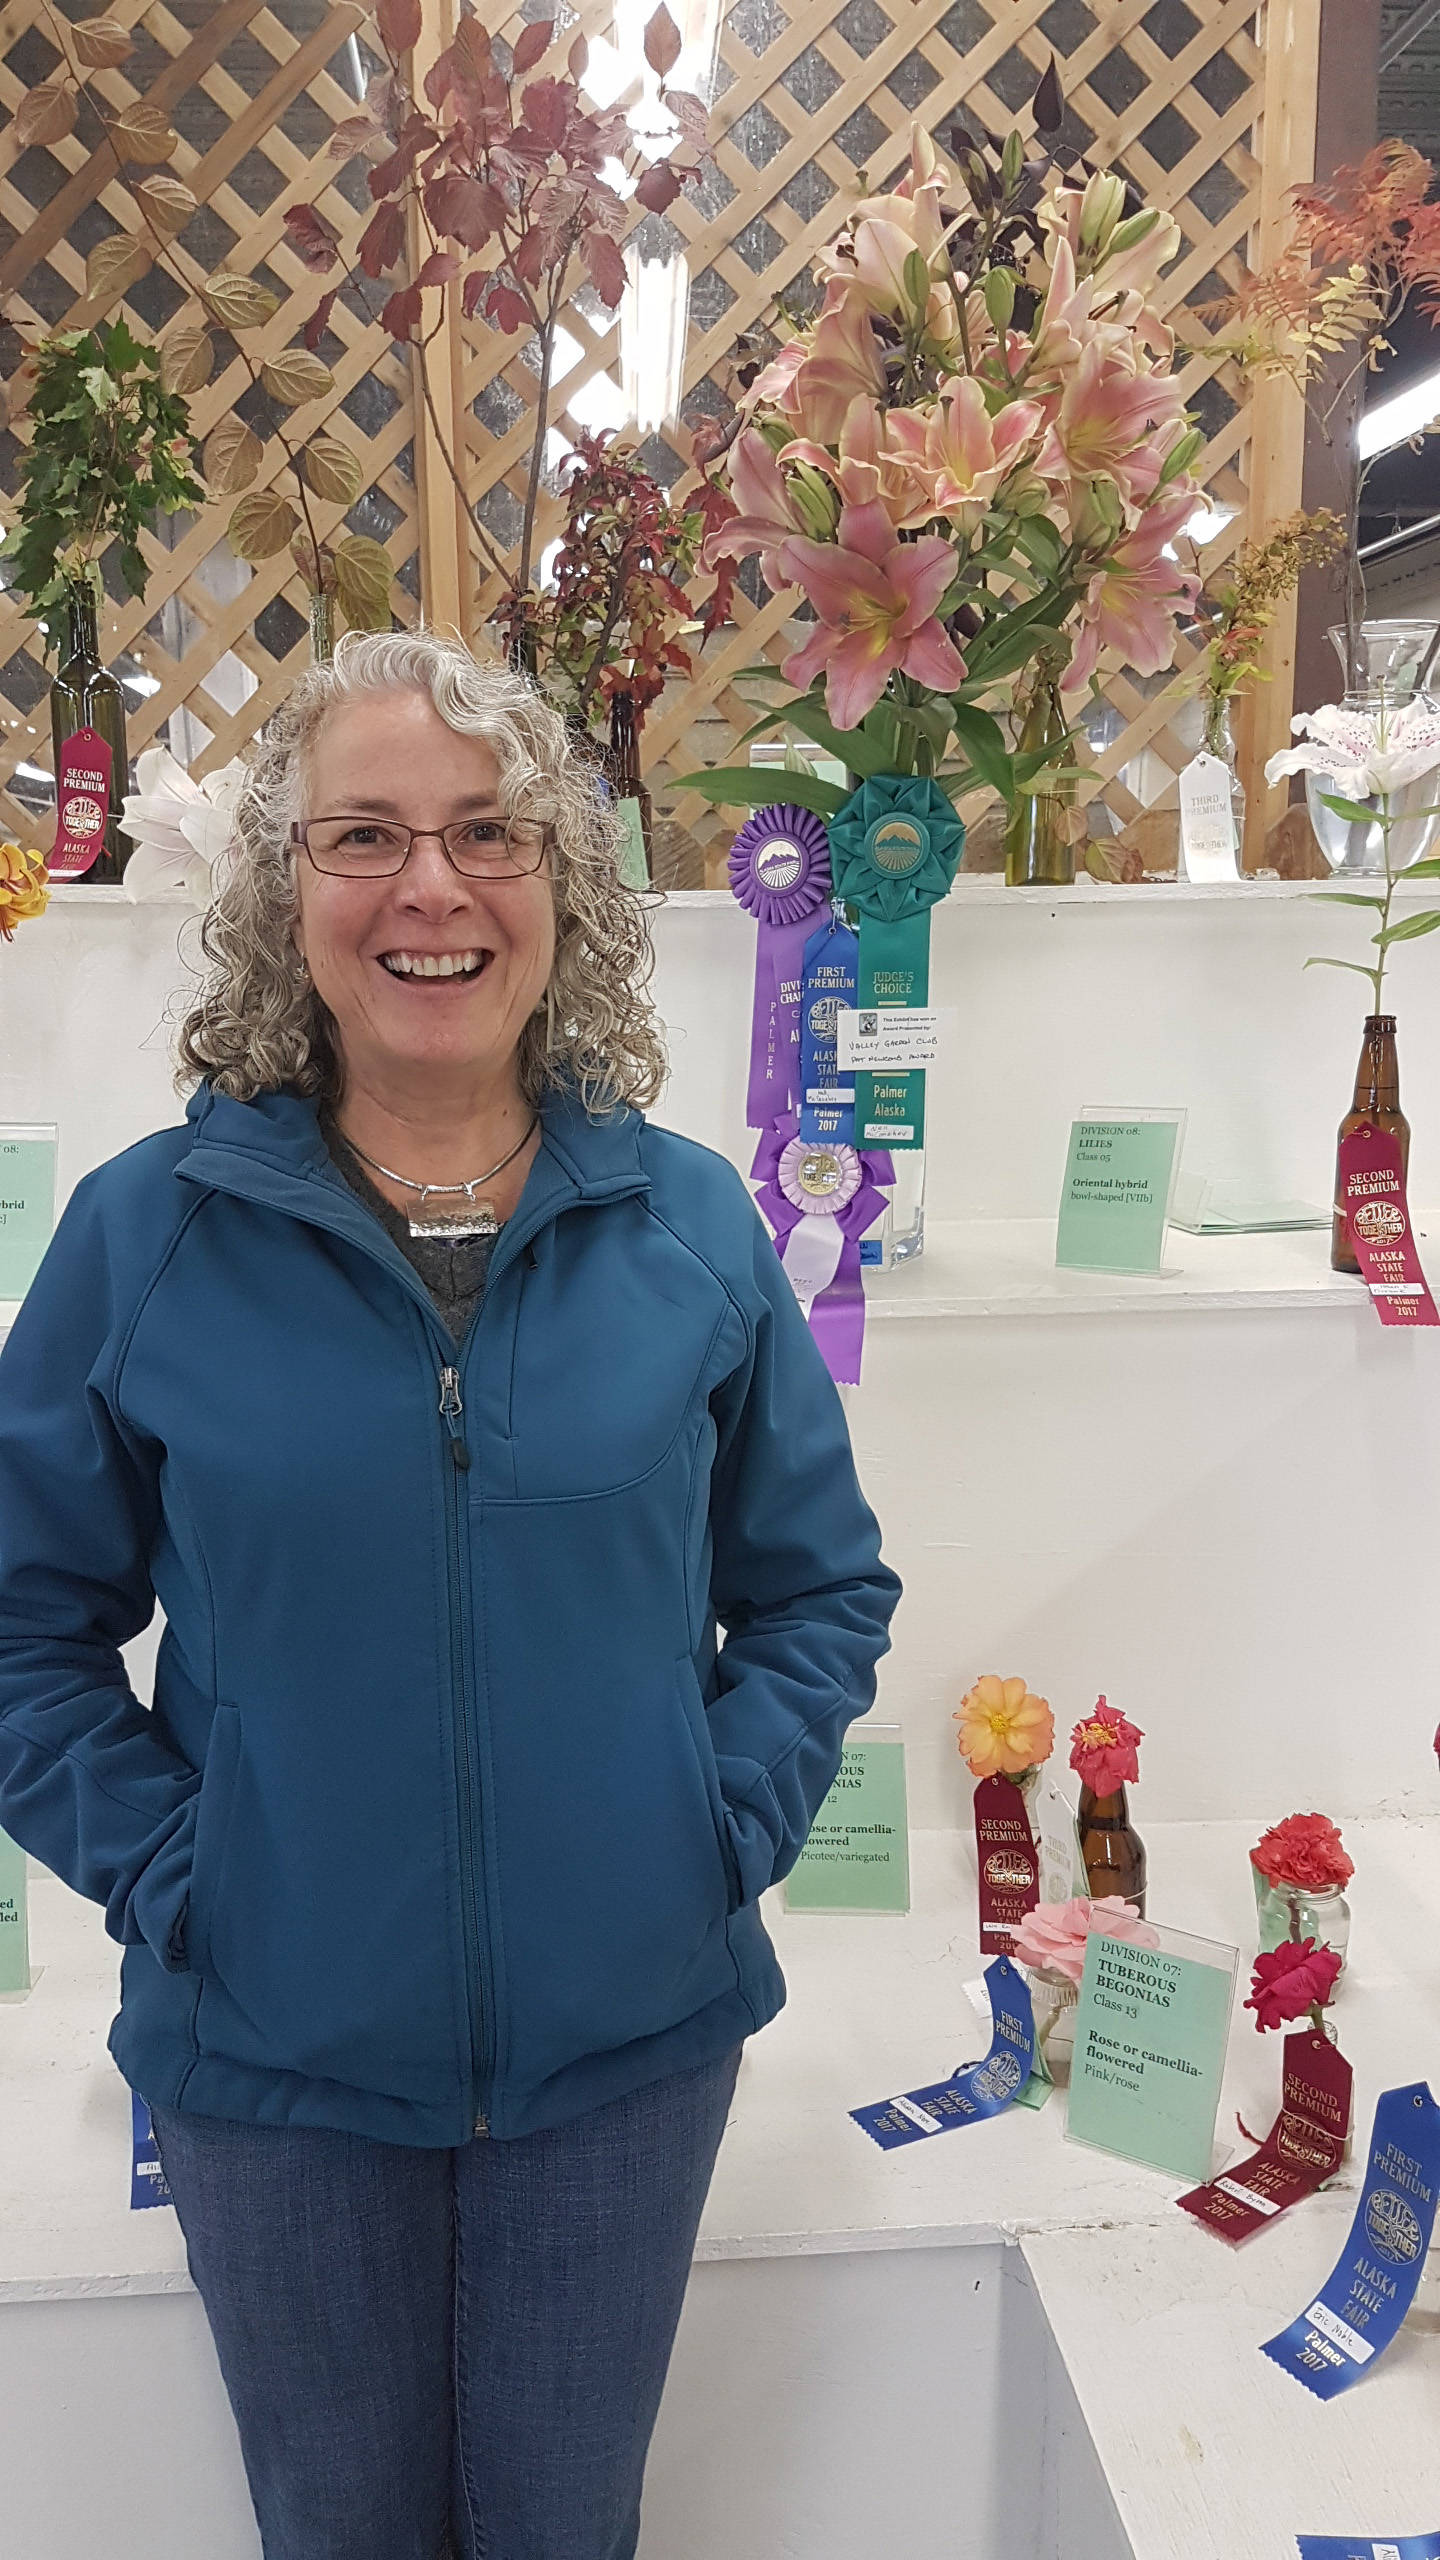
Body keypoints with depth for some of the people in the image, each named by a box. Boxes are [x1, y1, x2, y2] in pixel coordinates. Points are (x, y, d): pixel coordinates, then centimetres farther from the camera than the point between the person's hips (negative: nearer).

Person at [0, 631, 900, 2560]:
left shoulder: (690, 1224, -6)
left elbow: (822, 1586, 4)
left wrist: (730, 1825, -8)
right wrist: (164, 1874, -12)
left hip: (629, 2037, 1)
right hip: (272, 2053, 0)